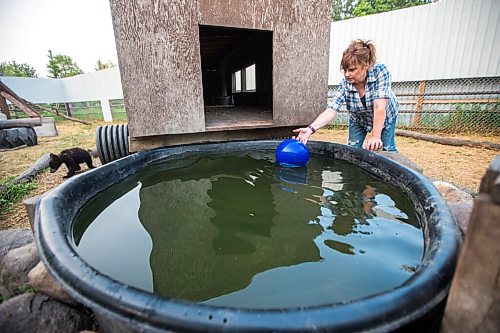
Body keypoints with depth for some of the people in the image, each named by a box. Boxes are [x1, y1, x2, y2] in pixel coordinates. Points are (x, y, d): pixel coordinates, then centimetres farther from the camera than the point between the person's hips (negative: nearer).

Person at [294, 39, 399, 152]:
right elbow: (331, 110, -39)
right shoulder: (345, 84, -29)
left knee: (387, 149, -1)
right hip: (358, 120, 1)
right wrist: (311, 129, -54)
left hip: (385, 117, -1)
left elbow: (379, 107, -40)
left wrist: (375, 136, -46)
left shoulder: (380, 71, -34)